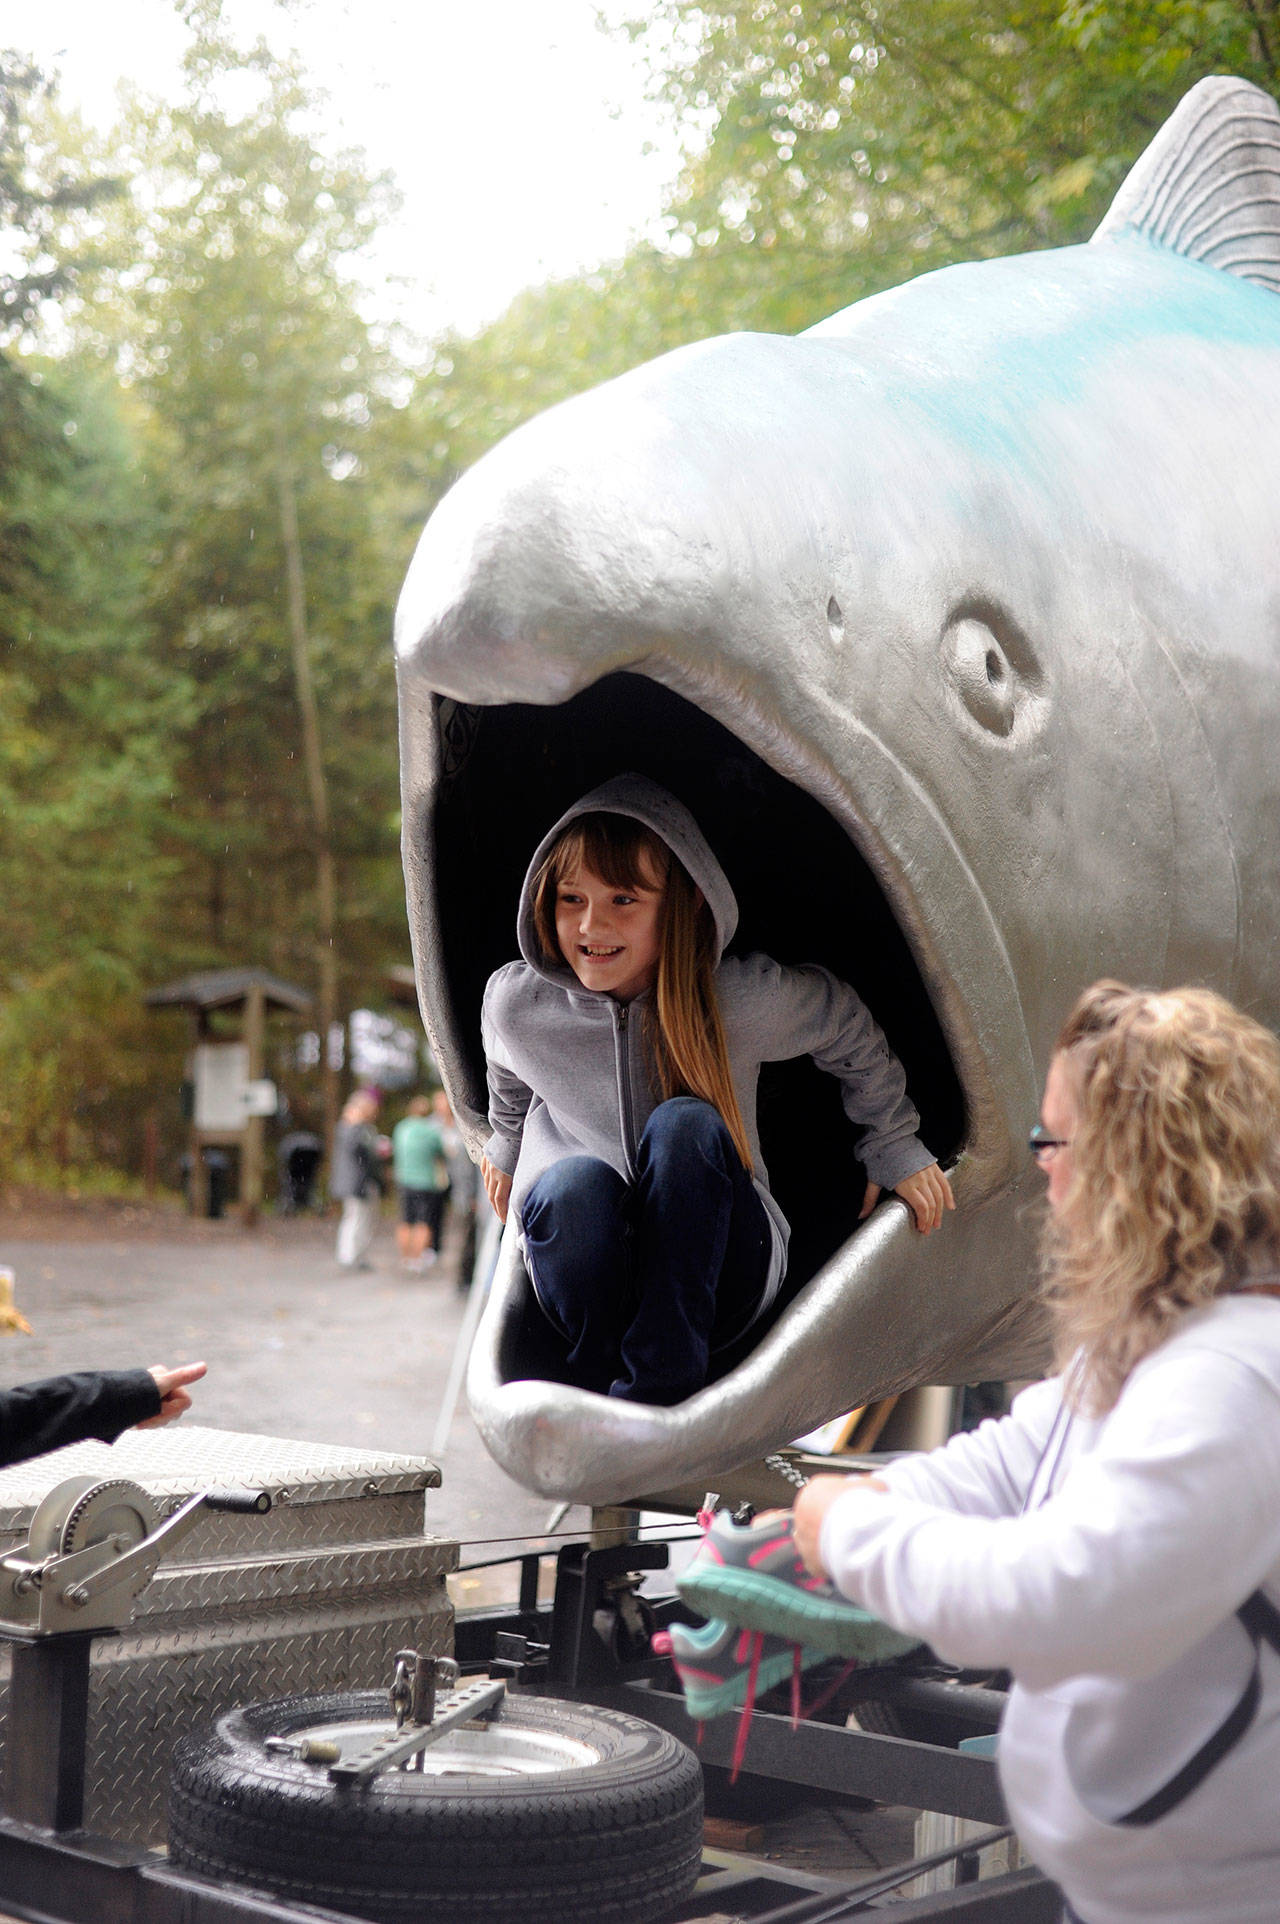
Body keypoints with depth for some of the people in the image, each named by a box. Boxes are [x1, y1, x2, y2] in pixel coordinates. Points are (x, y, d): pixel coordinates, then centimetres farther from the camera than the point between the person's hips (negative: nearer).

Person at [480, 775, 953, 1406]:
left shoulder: (746, 999, -14)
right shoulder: (513, 1003, -7)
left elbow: (850, 1031, 8)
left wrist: (894, 1148, 15)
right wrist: (505, 1152, 36)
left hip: (721, 1276, -1)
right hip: (591, 1278, 1)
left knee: (684, 1124, -32)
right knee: (578, 1182, -34)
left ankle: (659, 1388, -35)